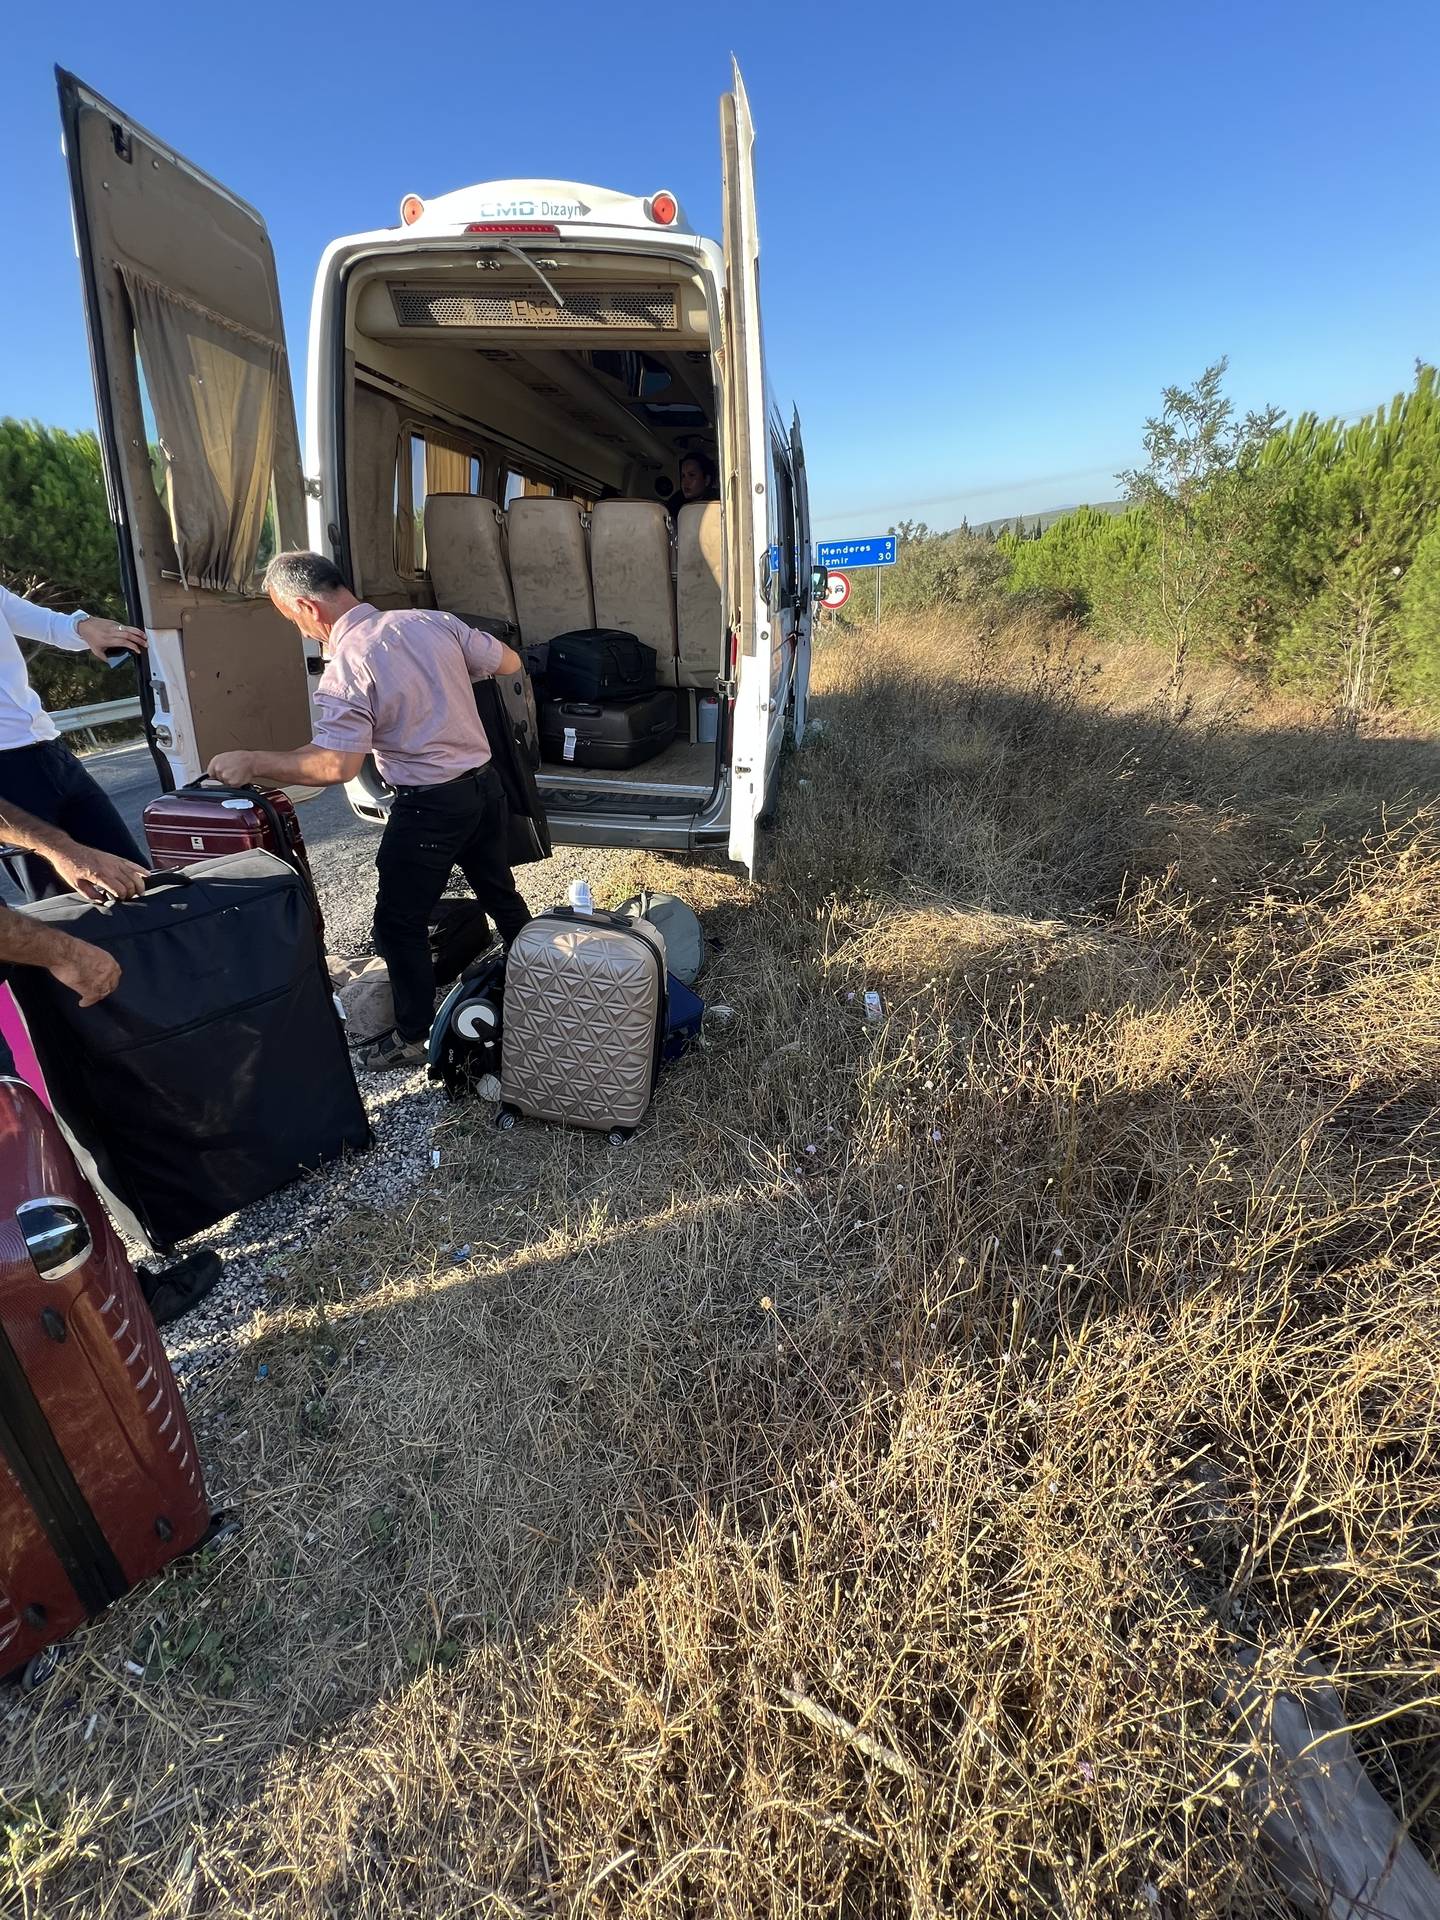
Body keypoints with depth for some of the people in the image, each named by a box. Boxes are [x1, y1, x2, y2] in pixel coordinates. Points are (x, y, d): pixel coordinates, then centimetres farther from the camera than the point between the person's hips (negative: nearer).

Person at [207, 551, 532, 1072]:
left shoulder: (345, 667, -17)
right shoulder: (433, 621, 1)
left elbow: (336, 765, -25)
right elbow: (509, 663, 9)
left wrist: (250, 764, -14)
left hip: (430, 805, -7)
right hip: (485, 784, 7)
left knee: (399, 923, 7)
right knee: (500, 894, 24)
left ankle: (413, 1037, 18)